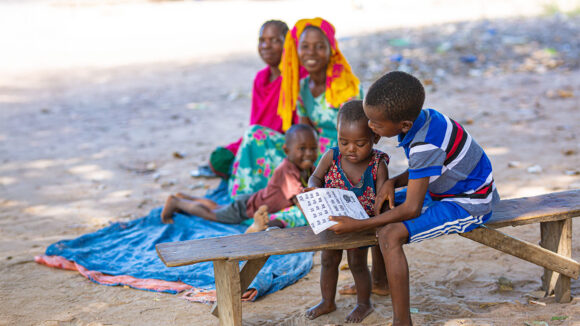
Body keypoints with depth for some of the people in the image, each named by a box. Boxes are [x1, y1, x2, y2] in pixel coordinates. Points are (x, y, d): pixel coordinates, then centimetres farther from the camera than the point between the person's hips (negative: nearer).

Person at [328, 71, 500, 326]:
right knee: (383, 207, 16)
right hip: (453, 189, 10)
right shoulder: (423, 117, -6)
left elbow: (412, 209, -28)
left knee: (389, 235, -24)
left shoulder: (425, 146, -32)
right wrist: (392, 182, -9)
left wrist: (357, 225, -25)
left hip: (468, 206, -10)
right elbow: (422, 170, 10)